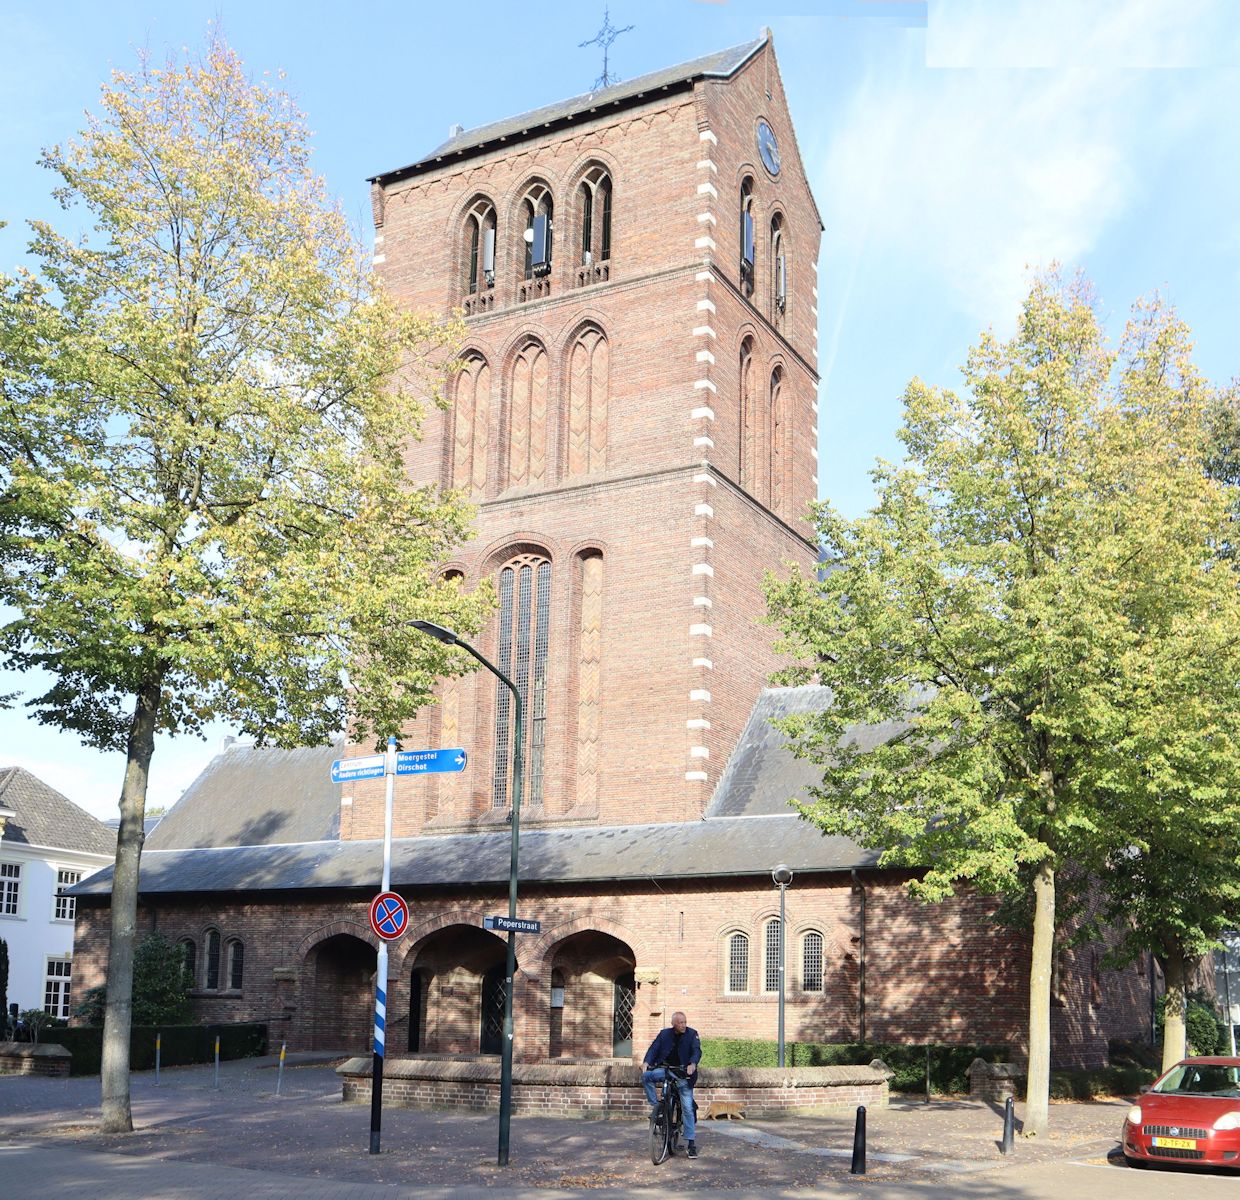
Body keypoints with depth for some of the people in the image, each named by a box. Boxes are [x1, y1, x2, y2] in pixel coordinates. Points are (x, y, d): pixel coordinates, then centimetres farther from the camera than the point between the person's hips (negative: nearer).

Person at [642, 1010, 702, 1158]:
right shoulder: (664, 1034, 3)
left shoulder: (692, 1034, -3)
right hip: (666, 1070, 2)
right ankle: (655, 1106, -8)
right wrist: (646, 1061, -24)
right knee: (646, 1076, -24)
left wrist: (693, 1064, -36)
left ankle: (691, 1143, -2)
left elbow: (697, 1050, -15)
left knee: (687, 1108, -7)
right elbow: (654, 1048, -5)